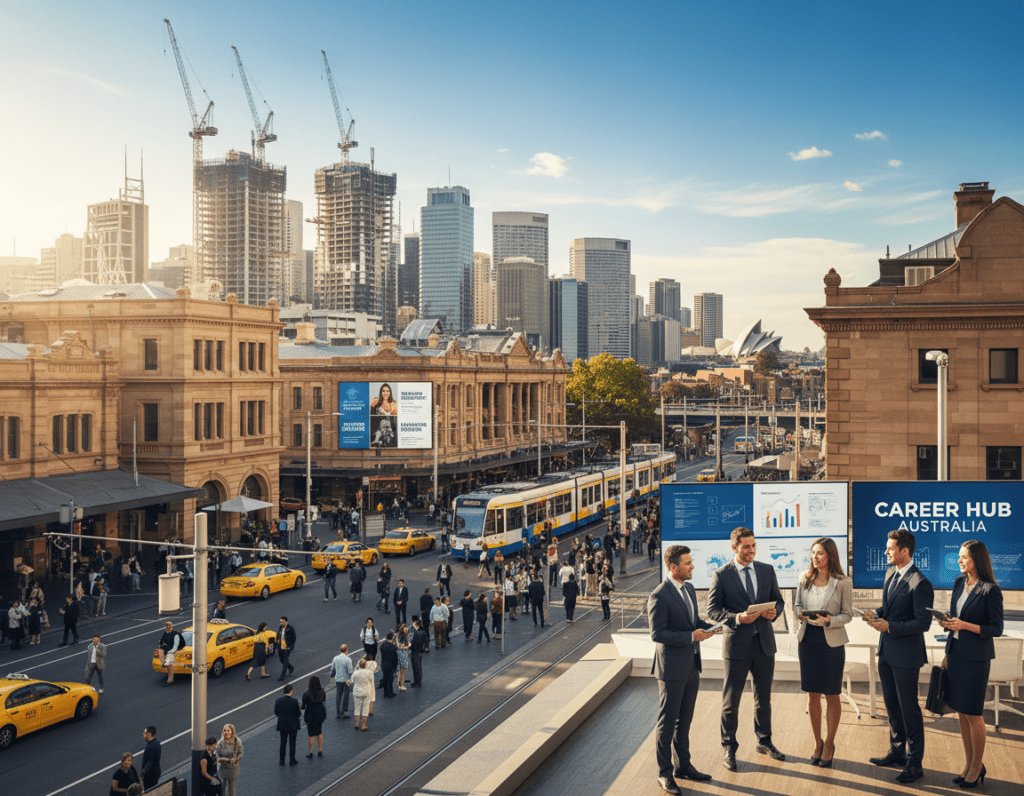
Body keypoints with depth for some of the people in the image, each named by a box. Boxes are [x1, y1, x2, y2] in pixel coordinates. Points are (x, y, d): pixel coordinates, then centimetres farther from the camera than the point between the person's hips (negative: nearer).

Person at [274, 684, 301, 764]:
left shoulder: (278, 700, -10)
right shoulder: (294, 701, -18)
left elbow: (276, 712, -1)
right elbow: (299, 714, -13)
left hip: (282, 725, 2)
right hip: (293, 725, -2)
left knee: (283, 742, 15)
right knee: (292, 743, 10)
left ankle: (281, 760, 20)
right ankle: (292, 760, 17)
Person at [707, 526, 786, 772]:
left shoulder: (767, 570, 6)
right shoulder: (721, 575, -7)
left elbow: (778, 599, 13)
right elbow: (712, 610, -7)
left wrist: (774, 611, -10)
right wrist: (737, 618, -23)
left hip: (764, 643, 4)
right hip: (737, 644, -4)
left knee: (764, 696, 17)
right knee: (731, 701, 3)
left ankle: (764, 742, 33)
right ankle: (729, 749, 16)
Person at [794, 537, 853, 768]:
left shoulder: (842, 583, -8)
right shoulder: (805, 580, 3)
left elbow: (847, 614, -5)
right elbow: (797, 604, 13)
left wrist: (829, 620, -22)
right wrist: (800, 613, -9)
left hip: (831, 643, -3)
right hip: (807, 640, 3)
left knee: (832, 696, 7)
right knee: (812, 695, 10)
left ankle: (829, 743, 23)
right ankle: (817, 742, 25)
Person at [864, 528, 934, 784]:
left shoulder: (919, 583, -20)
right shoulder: (891, 574, 8)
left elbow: (923, 622, -21)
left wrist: (889, 626, -24)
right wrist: (876, 614, -1)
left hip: (905, 656, -9)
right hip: (886, 652, 9)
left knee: (909, 709, 1)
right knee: (892, 705, 20)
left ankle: (914, 763, 11)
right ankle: (897, 752, 35)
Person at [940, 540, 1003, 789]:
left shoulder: (990, 590, -14)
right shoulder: (959, 582, 7)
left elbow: (996, 629, -11)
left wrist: (966, 625, -22)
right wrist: (947, 654, 15)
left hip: (975, 657, -7)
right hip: (956, 653, 7)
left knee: (972, 713, 2)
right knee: (961, 712, 12)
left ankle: (977, 768, 16)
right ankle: (969, 763, 24)